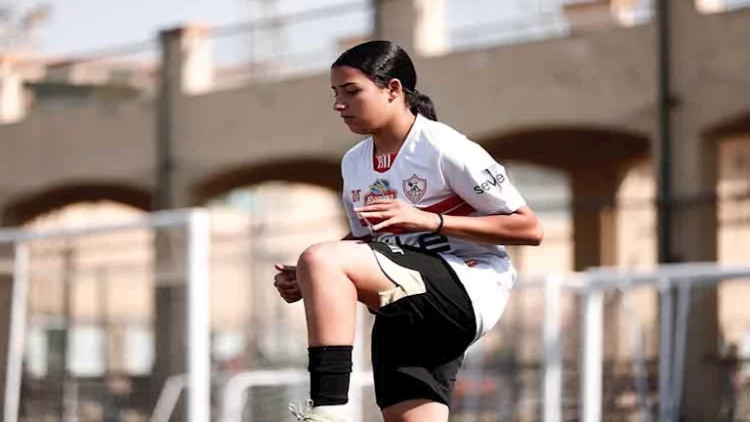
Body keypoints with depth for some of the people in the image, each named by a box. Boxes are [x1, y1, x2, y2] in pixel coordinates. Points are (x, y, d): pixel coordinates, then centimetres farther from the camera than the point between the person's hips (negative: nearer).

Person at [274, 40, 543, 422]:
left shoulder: (442, 148, -10)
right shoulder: (354, 163, 13)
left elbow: (529, 229, -11)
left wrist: (428, 220, -20)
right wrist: (308, 283, 2)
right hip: (406, 317, 8)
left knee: (319, 259, -25)